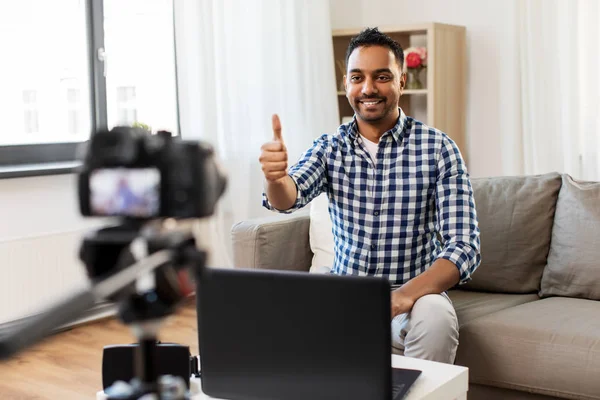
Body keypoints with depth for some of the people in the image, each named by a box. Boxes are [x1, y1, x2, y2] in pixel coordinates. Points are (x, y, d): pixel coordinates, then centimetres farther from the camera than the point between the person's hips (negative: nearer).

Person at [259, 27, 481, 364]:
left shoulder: (438, 148, -7)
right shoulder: (329, 148, 2)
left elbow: (464, 247, -14)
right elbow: (289, 197, -18)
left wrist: (402, 297, -32)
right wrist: (276, 176, -43)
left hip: (415, 294, -2)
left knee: (435, 317, -34)